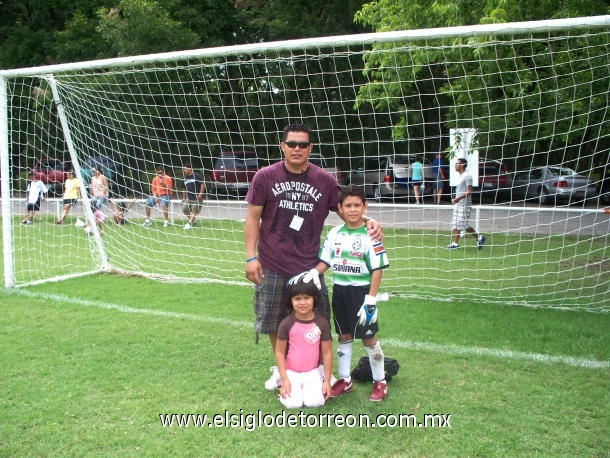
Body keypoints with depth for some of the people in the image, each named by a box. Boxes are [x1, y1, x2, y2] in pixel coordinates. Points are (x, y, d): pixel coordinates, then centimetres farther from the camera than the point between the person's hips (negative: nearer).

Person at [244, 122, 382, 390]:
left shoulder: (325, 181, 1)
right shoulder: (265, 177, -3)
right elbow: (253, 218, -1)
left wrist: (368, 221, -12)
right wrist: (250, 257, -6)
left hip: (309, 267, 1)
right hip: (272, 267, 0)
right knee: (274, 322, 11)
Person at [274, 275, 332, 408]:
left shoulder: (322, 323, -9)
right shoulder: (286, 323, -12)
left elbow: (327, 353, -2)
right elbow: (279, 352, -5)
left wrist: (327, 381, -4)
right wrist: (284, 379, -10)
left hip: (312, 372, 1)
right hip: (291, 372, -1)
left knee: (314, 402, -18)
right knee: (293, 403, -18)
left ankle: (307, 386, 15)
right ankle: (285, 384, 14)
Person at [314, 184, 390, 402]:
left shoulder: (369, 235, -12)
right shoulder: (334, 233, 2)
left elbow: (377, 269, -12)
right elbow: (324, 262, 7)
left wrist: (371, 299, -17)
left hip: (361, 291, -5)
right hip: (339, 291, 5)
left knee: (369, 337, 5)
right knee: (343, 336, 15)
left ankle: (380, 381, 20)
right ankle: (344, 380, 28)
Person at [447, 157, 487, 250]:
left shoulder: (467, 176, -13)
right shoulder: (460, 176, 16)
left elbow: (469, 191, -19)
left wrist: (459, 198, -25)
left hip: (464, 205, -9)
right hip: (458, 204, 9)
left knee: (463, 225, -8)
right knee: (455, 224, 5)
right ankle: (455, 243, 9)